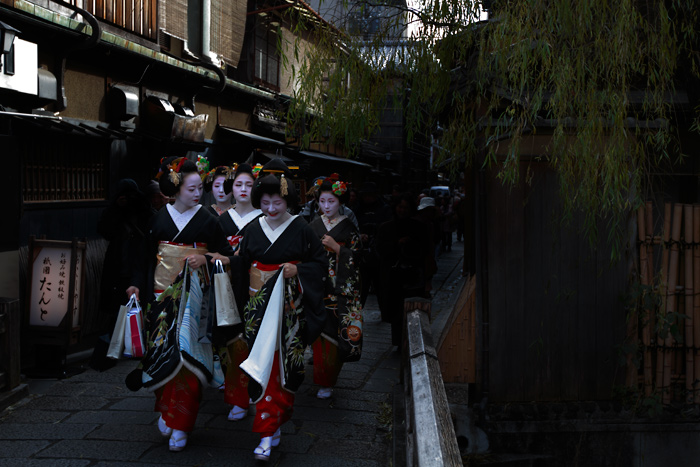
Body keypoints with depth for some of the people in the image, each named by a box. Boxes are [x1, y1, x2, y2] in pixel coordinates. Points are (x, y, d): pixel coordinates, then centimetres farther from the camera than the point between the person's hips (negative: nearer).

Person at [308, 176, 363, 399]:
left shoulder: (349, 228, 0)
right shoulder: (314, 226, 10)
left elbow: (355, 258, -4)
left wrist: (335, 247, -15)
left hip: (340, 290, -3)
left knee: (333, 334, -4)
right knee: (319, 332, 1)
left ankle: (327, 382, 5)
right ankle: (321, 375, 15)